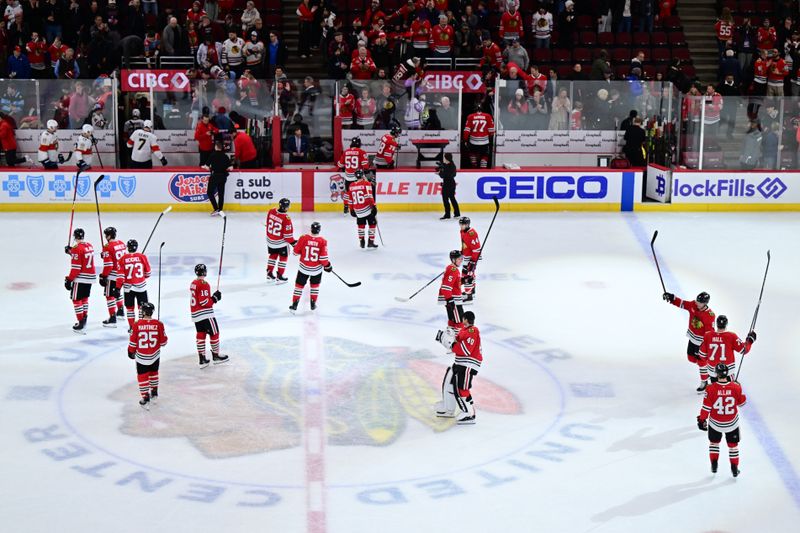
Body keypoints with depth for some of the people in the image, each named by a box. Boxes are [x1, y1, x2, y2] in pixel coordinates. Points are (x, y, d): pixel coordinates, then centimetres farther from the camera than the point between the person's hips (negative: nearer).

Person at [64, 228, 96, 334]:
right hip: (90, 277, 8)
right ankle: (84, 320, 27)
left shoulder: (77, 248, -16)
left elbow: (76, 267, -18)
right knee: (84, 298, 21)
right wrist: (71, 251, 23)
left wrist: (69, 279, -12)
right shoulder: (89, 246, 8)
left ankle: (81, 324, -3)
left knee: (76, 299, -1)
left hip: (80, 278, -8)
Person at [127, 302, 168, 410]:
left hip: (141, 356, -2)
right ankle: (154, 394, 37)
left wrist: (131, 351, 10)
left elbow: (133, 341, -7)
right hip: (155, 355, 2)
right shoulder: (159, 324, -11)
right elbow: (163, 341, -3)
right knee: (153, 373, 24)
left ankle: (145, 399, 2)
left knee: (142, 376, 6)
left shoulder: (137, 324, -14)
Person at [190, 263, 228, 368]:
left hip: (195, 314, 9)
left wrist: (212, 297, 14)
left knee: (201, 335, 10)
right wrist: (215, 298, -10)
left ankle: (202, 359, 10)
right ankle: (216, 356, 13)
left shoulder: (193, 283, 11)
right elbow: (204, 302, -22)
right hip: (205, 314, -9)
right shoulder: (204, 284, -18)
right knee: (214, 333, 4)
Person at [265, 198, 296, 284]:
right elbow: (288, 232, -22)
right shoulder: (286, 218, -28)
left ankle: (269, 274, 33)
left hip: (270, 240, 6)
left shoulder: (271, 211, -10)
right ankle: (279, 277, 16)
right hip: (281, 242, -6)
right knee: (283, 257, 13)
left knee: (273, 255, 25)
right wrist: (293, 242, -6)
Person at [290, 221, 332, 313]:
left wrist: (296, 245, 18)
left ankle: (294, 305, 8)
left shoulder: (303, 238, -13)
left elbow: (295, 251, -4)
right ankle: (313, 304, 27)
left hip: (304, 268, 0)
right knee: (315, 285, 23)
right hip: (317, 268, 0)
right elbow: (323, 257, -15)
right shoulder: (323, 241, -15)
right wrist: (327, 265, 2)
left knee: (299, 285, 11)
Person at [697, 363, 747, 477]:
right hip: (732, 424, 1)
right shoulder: (736, 387, -17)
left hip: (715, 423, -1)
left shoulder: (711, 389, -21)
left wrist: (702, 419, 0)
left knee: (714, 442, 25)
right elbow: (741, 402, 0)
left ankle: (714, 465, 26)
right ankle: (734, 468, 24)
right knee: (733, 445, 19)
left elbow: (706, 407, -15)